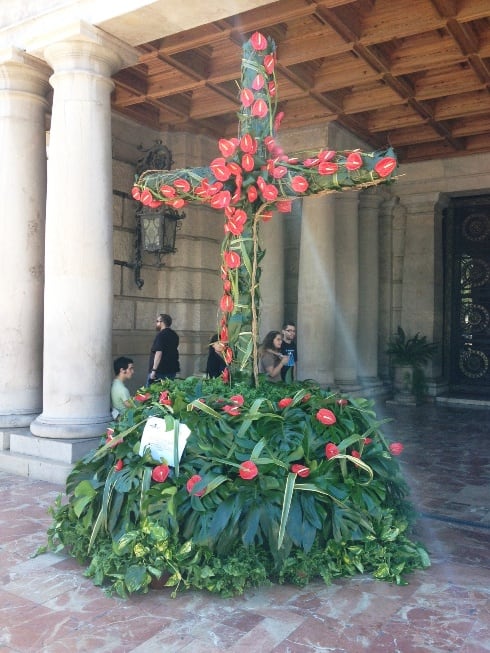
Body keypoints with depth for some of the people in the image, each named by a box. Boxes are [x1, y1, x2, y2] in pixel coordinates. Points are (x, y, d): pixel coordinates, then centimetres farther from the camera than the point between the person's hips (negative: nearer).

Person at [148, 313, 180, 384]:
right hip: (172, 370, 8)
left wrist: (154, 370, -21)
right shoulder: (174, 335, 12)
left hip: (160, 371, -8)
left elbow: (159, 353, -21)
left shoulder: (161, 335, -14)